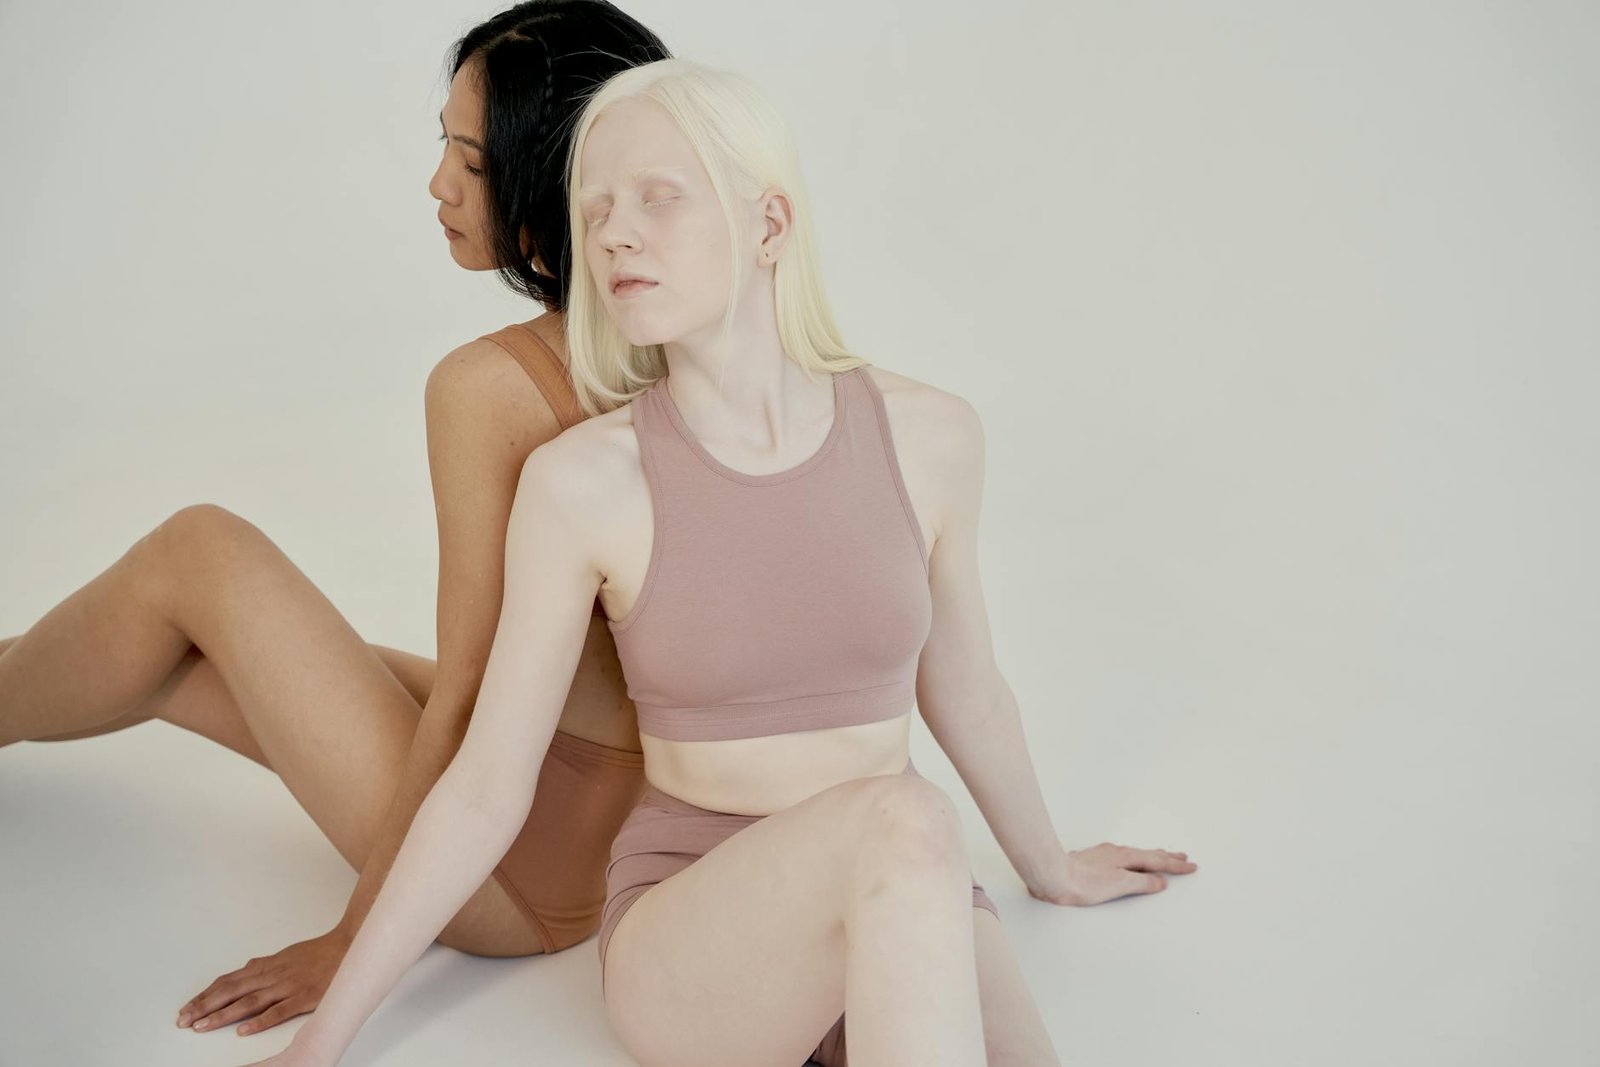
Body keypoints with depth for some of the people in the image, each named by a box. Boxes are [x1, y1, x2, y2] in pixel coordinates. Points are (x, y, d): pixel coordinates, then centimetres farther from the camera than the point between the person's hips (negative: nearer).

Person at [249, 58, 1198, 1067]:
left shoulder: (927, 434, -6)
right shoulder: (582, 480, -11)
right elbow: (485, 787, -4)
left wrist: (1049, 868, 25)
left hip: (912, 912, 1)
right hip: (685, 936, -1)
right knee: (904, 822, -35)